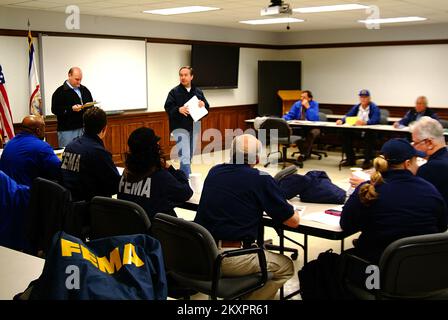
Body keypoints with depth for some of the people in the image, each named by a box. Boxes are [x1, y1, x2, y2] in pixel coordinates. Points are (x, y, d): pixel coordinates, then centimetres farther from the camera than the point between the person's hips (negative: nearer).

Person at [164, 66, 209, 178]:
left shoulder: (198, 92, 6)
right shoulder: (174, 92, -6)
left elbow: (207, 107, 8)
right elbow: (168, 108, -11)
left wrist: (203, 104, -14)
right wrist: (178, 110, -29)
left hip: (194, 128, 5)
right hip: (180, 128, -5)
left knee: (190, 155, 16)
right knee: (185, 156, -12)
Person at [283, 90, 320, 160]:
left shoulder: (314, 104, -7)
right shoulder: (297, 104, 5)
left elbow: (315, 119, -19)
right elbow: (289, 115, 5)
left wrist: (308, 107, -22)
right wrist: (282, 119, -16)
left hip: (311, 128, -4)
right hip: (298, 127, 4)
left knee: (314, 132, -37)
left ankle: (304, 154, -16)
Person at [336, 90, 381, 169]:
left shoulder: (374, 108, -3)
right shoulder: (356, 107, 16)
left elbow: (375, 120, -20)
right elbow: (348, 116, 9)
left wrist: (364, 122, -39)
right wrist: (341, 121, -15)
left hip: (369, 132, -5)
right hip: (357, 132, 5)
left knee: (369, 136, -37)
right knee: (345, 134, -18)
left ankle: (367, 161, -20)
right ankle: (351, 159, -5)